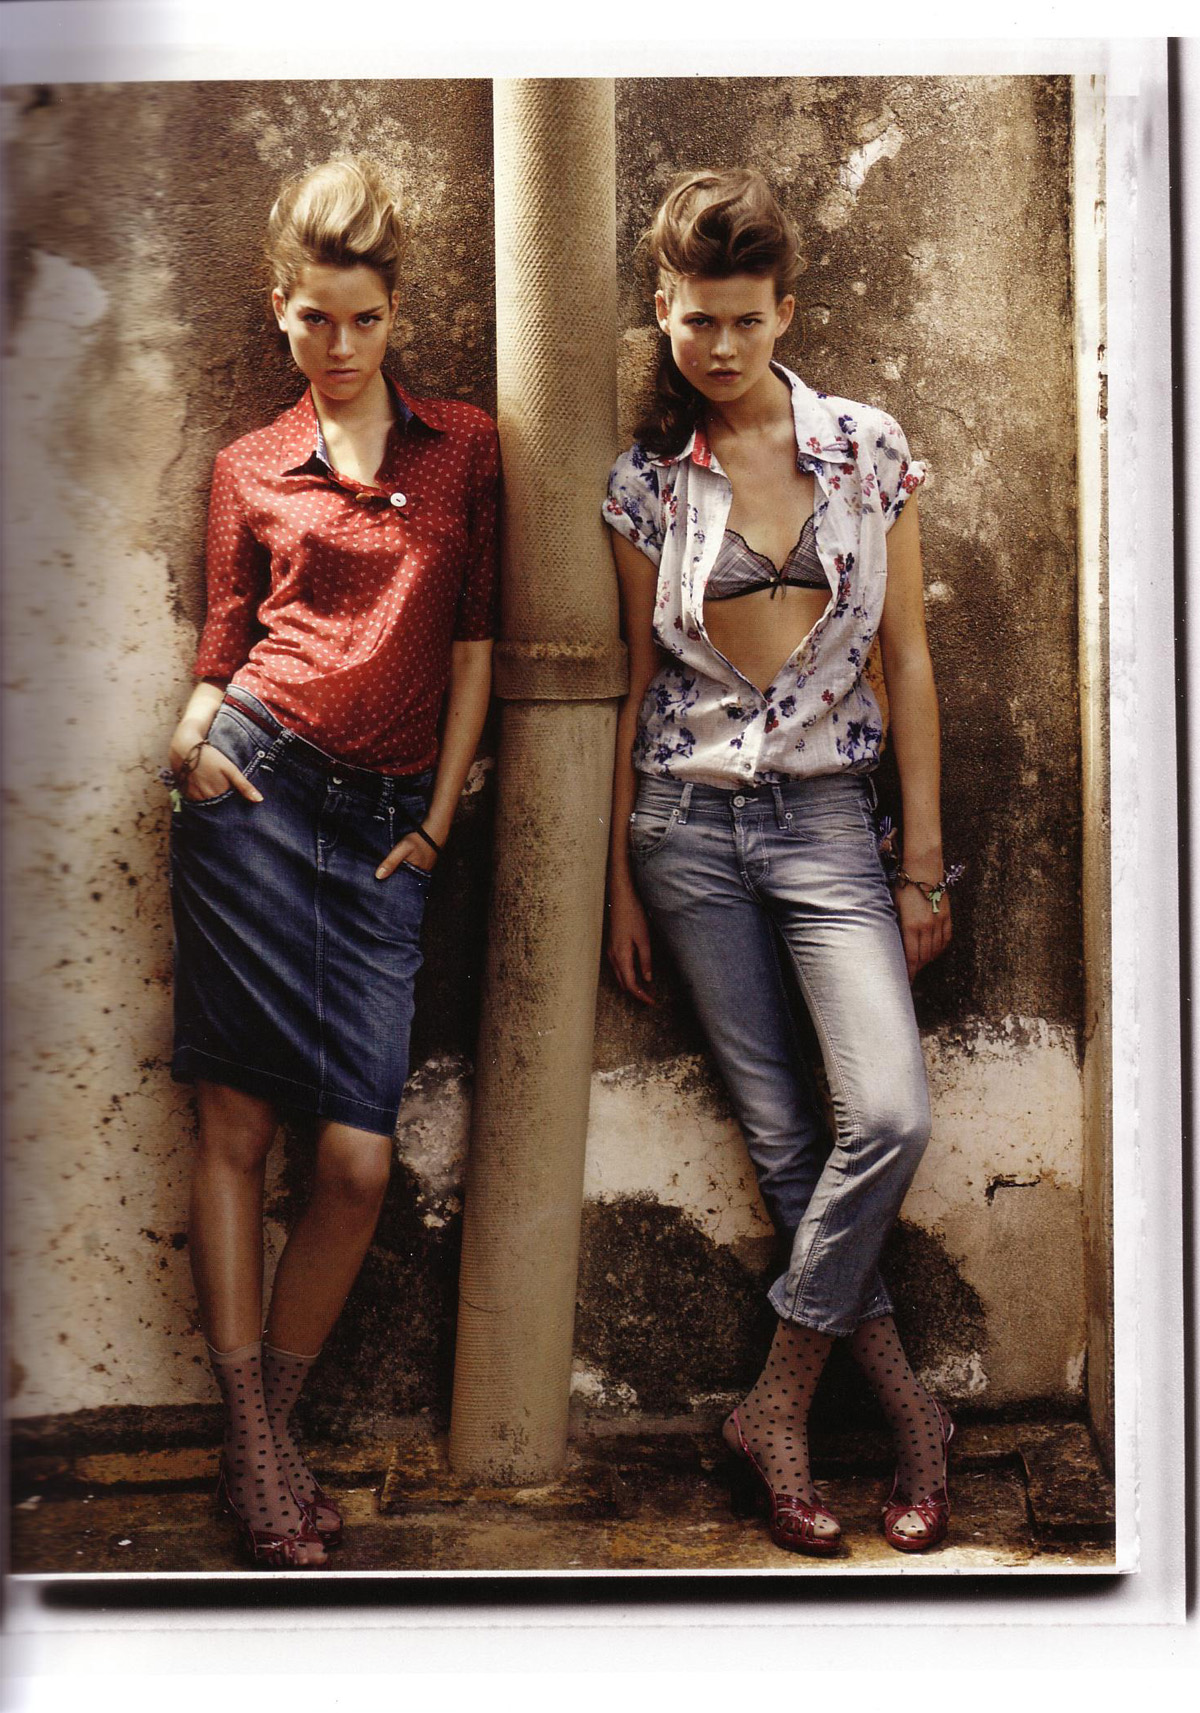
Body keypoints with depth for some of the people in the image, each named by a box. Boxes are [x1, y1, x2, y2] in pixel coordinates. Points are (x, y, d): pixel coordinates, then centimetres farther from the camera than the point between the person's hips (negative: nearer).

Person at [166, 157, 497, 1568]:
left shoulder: (464, 447, 13)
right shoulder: (250, 469, 12)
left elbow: (471, 640, 12)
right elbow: (225, 643, 13)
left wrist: (439, 815, 6)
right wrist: (193, 734, -9)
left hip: (384, 823, 1)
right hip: (255, 792, 0)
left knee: (360, 1156, -6)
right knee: (235, 1129, -3)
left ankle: (267, 1428, 14)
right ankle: (253, 1445, 8)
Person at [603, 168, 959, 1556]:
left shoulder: (868, 451, 3)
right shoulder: (646, 482, 4)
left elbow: (908, 660, 4)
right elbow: (635, 678, 8)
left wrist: (924, 860, 1)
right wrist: (619, 876, 7)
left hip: (826, 814, 0)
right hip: (686, 825, 1)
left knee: (887, 1116, -16)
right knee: (780, 1137, 1)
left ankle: (775, 1407, 1)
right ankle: (906, 1409, 14)